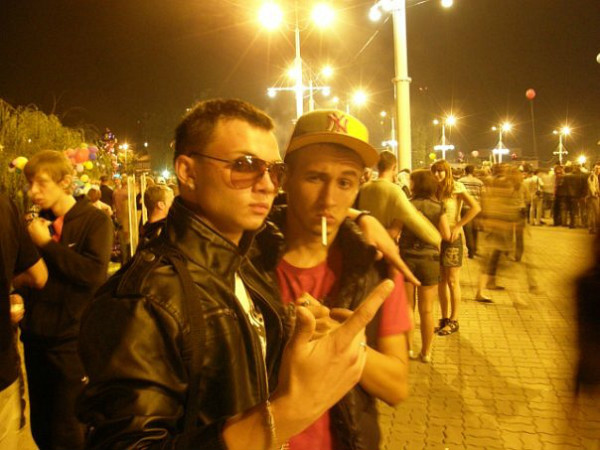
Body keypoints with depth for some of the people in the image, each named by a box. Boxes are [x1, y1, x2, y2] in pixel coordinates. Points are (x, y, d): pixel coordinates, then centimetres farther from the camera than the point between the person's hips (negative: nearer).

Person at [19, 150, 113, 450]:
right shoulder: (36, 223, 10)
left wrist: (46, 243, -15)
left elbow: (94, 273, -21)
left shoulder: (95, 220, -7)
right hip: (36, 338, 6)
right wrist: (16, 297, -1)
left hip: (74, 340, -6)